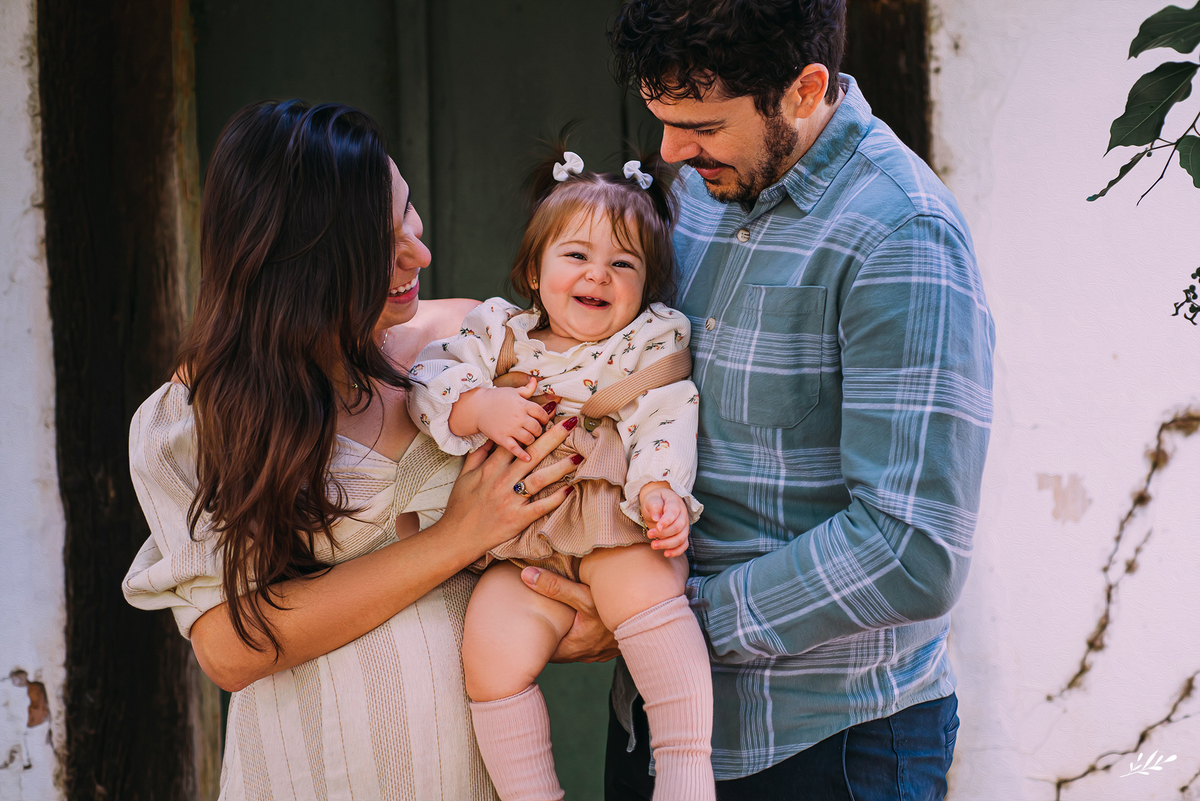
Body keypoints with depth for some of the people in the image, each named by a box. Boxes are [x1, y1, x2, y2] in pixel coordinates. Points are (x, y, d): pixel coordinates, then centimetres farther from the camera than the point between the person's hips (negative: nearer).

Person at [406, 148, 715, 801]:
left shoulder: (653, 341, 8)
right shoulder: (501, 332, 13)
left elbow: (663, 424, -4)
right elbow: (430, 380, 4)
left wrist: (660, 490, -22)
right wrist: (483, 407, -15)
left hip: (617, 528, -2)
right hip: (521, 545, 3)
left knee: (643, 585, -32)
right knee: (491, 645, -19)